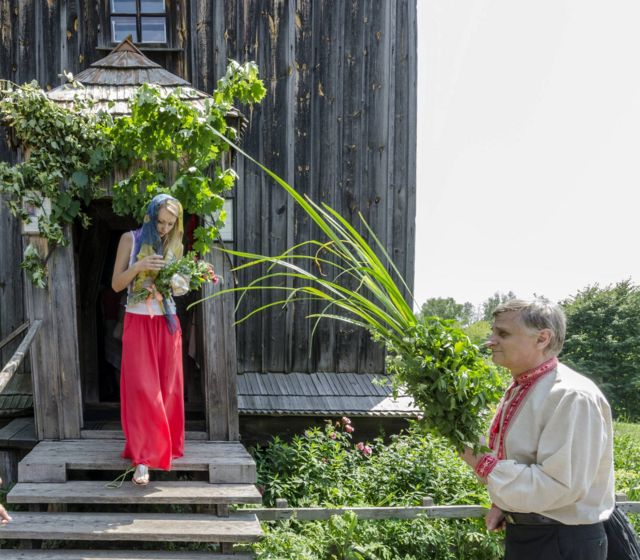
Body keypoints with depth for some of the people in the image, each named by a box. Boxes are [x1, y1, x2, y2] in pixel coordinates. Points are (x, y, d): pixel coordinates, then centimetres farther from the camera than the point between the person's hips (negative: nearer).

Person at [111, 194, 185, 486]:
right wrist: (139, 266, -21)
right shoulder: (131, 239, -2)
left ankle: (165, 445, 22)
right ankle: (143, 458, -7)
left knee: (168, 387, 6)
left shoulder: (174, 245, 7)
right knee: (141, 388, -8)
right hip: (138, 322, -3)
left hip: (167, 322, 3)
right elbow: (116, 284, -4)